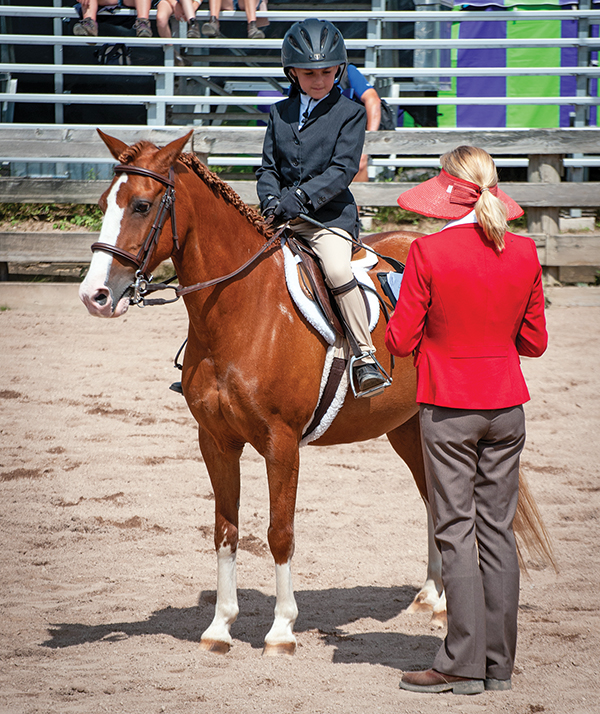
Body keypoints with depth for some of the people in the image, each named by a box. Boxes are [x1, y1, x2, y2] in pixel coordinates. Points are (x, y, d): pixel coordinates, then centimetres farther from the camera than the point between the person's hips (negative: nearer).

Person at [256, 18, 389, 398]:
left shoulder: (350, 113, 2)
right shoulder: (280, 113, 15)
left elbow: (343, 169, -9)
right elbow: (268, 168, 12)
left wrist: (301, 195, -22)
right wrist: (272, 199, -10)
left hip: (330, 214, -5)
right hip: (283, 217, 5)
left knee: (338, 270, -31)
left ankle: (366, 358, -22)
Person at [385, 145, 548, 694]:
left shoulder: (428, 253, -14)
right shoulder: (525, 253, -2)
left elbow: (401, 342, -9)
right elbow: (535, 341, 6)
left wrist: (395, 320, 12)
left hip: (448, 407, -4)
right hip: (507, 405, 4)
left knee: (456, 530, 1)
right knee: (497, 529, 10)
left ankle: (464, 663, 1)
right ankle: (499, 663, 14)